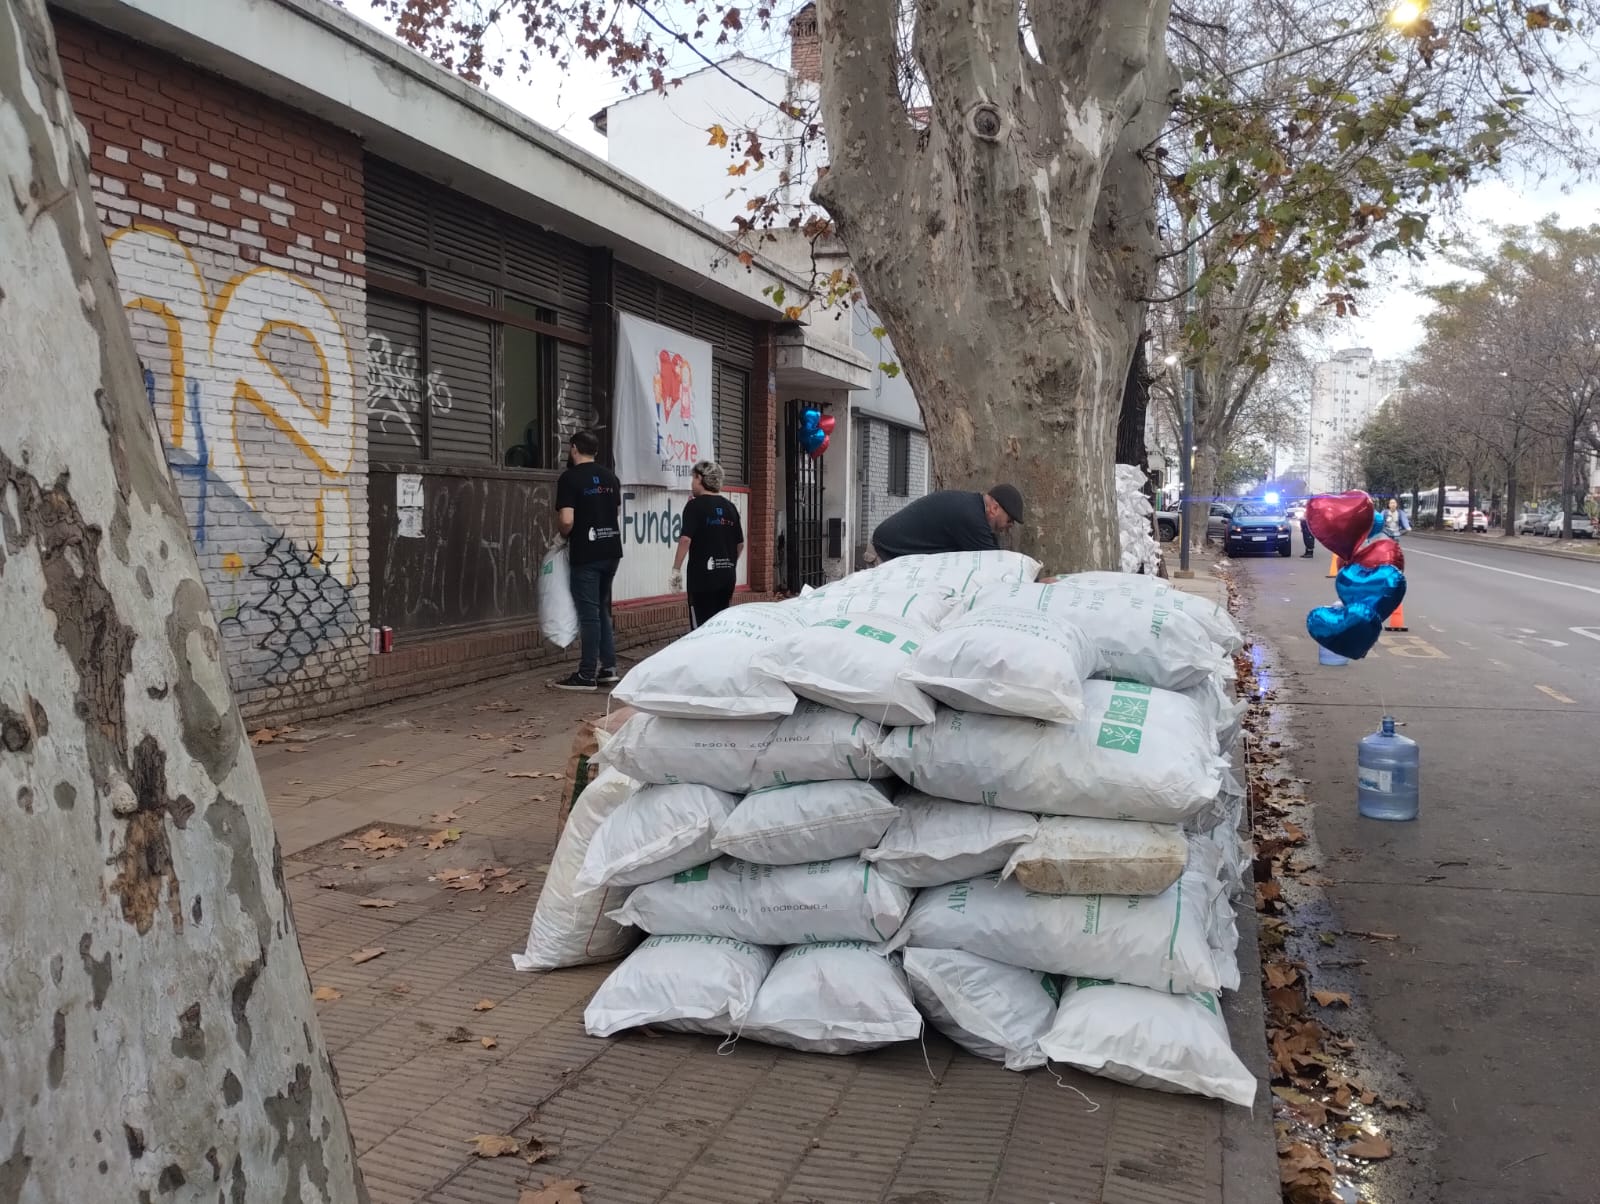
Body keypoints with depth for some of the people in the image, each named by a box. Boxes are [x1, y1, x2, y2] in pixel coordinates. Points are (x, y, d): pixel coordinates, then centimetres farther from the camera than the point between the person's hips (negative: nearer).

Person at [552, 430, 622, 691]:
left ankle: (587, 675, 2)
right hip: (611, 550, 7)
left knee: (588, 613, -3)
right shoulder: (611, 477, 10)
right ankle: (608, 667, 15)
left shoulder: (570, 478, -11)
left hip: (586, 554, -6)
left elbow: (567, 520, -18)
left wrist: (564, 535, 1)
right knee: (602, 609, 16)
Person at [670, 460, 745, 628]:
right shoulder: (730, 507, 11)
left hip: (703, 575, -6)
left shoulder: (695, 505, -7)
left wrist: (676, 569, -12)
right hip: (727, 575, 6)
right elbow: (740, 543, 15)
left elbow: (686, 539, -17)